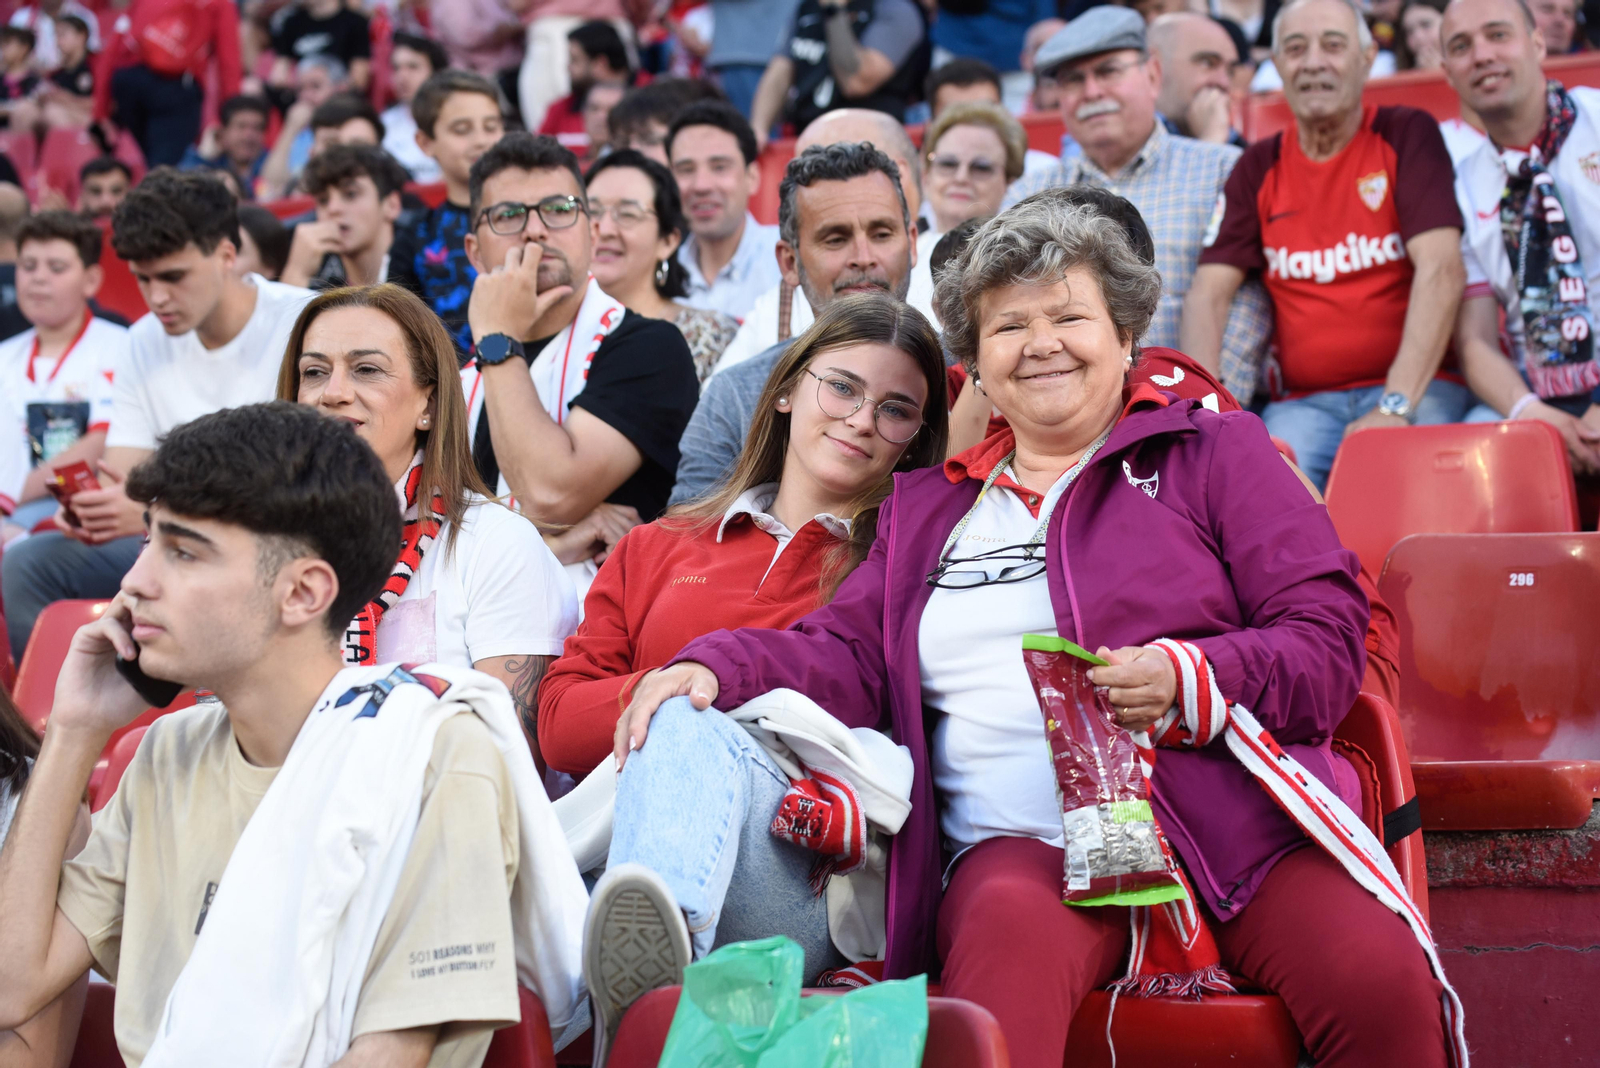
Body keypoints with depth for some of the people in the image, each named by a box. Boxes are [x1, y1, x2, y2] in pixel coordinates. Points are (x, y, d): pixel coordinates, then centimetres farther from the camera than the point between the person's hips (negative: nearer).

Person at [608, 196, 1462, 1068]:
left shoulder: (1216, 454, 17)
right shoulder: (926, 508, 28)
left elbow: (1328, 638, 7)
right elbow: (848, 657, 20)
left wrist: (1188, 678, -13)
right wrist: (716, 668, 0)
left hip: (1235, 827, -1)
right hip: (1026, 847, 1)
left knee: (1381, 982, -32)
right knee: (1011, 932, -38)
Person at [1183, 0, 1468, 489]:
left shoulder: (1406, 135, 3)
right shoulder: (1259, 169, 14)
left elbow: (1442, 270, -8)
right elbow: (1208, 292, 7)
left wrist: (1395, 407, -19)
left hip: (1415, 389, -2)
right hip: (1305, 402, 2)